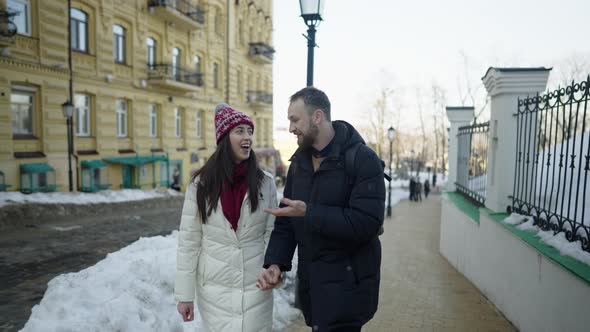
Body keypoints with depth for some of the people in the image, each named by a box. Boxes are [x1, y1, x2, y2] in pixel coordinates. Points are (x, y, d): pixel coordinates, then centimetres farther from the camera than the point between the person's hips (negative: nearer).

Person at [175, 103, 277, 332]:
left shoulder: (265, 182, -4)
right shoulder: (201, 184, -7)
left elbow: (273, 232, 2)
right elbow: (188, 241, -4)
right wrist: (184, 293, -2)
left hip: (256, 284, 1)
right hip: (214, 286, -1)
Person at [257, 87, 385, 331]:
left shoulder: (363, 159, -14)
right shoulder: (299, 161, 7)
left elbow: (366, 222, -24)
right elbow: (286, 221, 7)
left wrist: (308, 213, -24)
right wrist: (275, 263, -7)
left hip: (347, 284, -6)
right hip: (309, 282, 7)